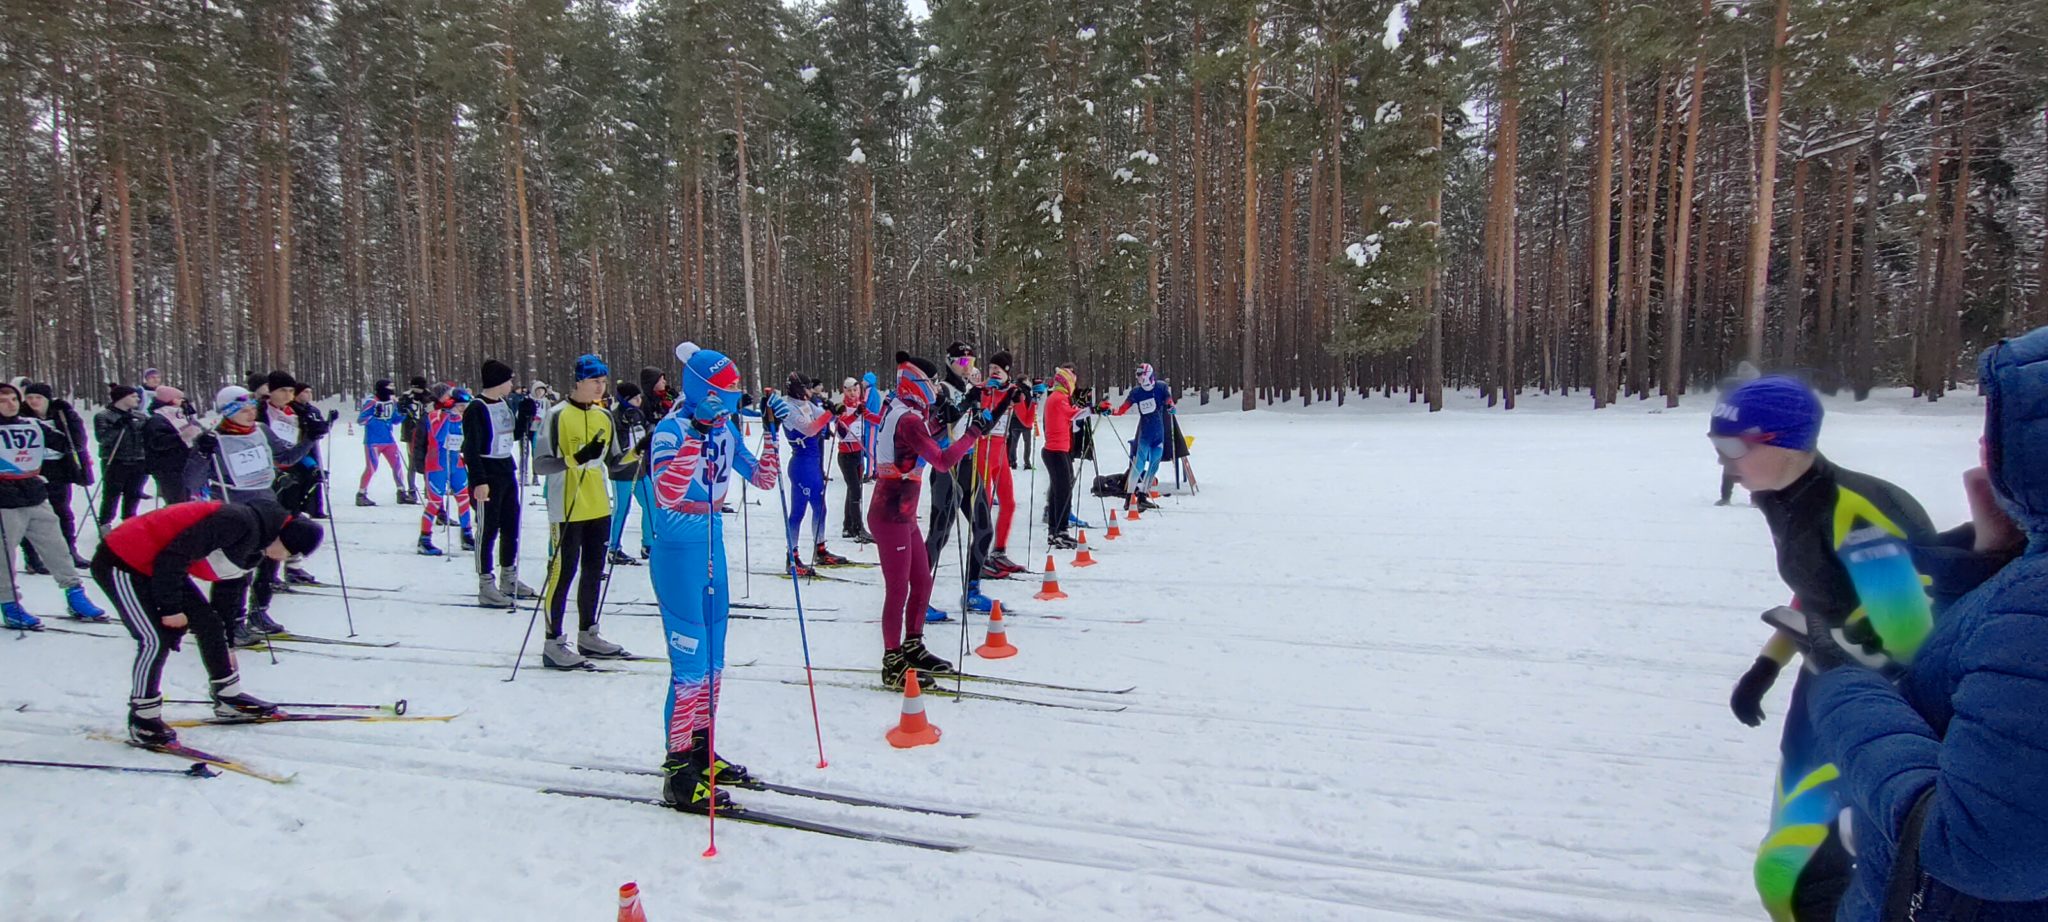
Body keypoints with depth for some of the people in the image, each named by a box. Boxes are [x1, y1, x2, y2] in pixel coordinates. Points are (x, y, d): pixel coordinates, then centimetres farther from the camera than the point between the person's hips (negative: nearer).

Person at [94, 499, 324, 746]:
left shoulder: (256, 547, 3)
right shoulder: (240, 523, -28)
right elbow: (173, 556, -28)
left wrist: (227, 644, 19)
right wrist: (171, 607, -18)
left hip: (159, 564, 9)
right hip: (121, 561, -9)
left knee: (209, 622, 7)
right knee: (157, 639, -13)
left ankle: (228, 697, 20)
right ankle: (143, 717, 3)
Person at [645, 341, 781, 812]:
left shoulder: (724, 430, 5)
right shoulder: (671, 431, -16)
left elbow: (763, 478, 10)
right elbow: (668, 495, -32)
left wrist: (771, 430, 0)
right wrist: (694, 435, -35)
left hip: (712, 545, 8)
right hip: (678, 550, -8)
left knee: (713, 659, 15)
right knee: (691, 662, -6)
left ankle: (701, 752, 30)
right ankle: (678, 774, 5)